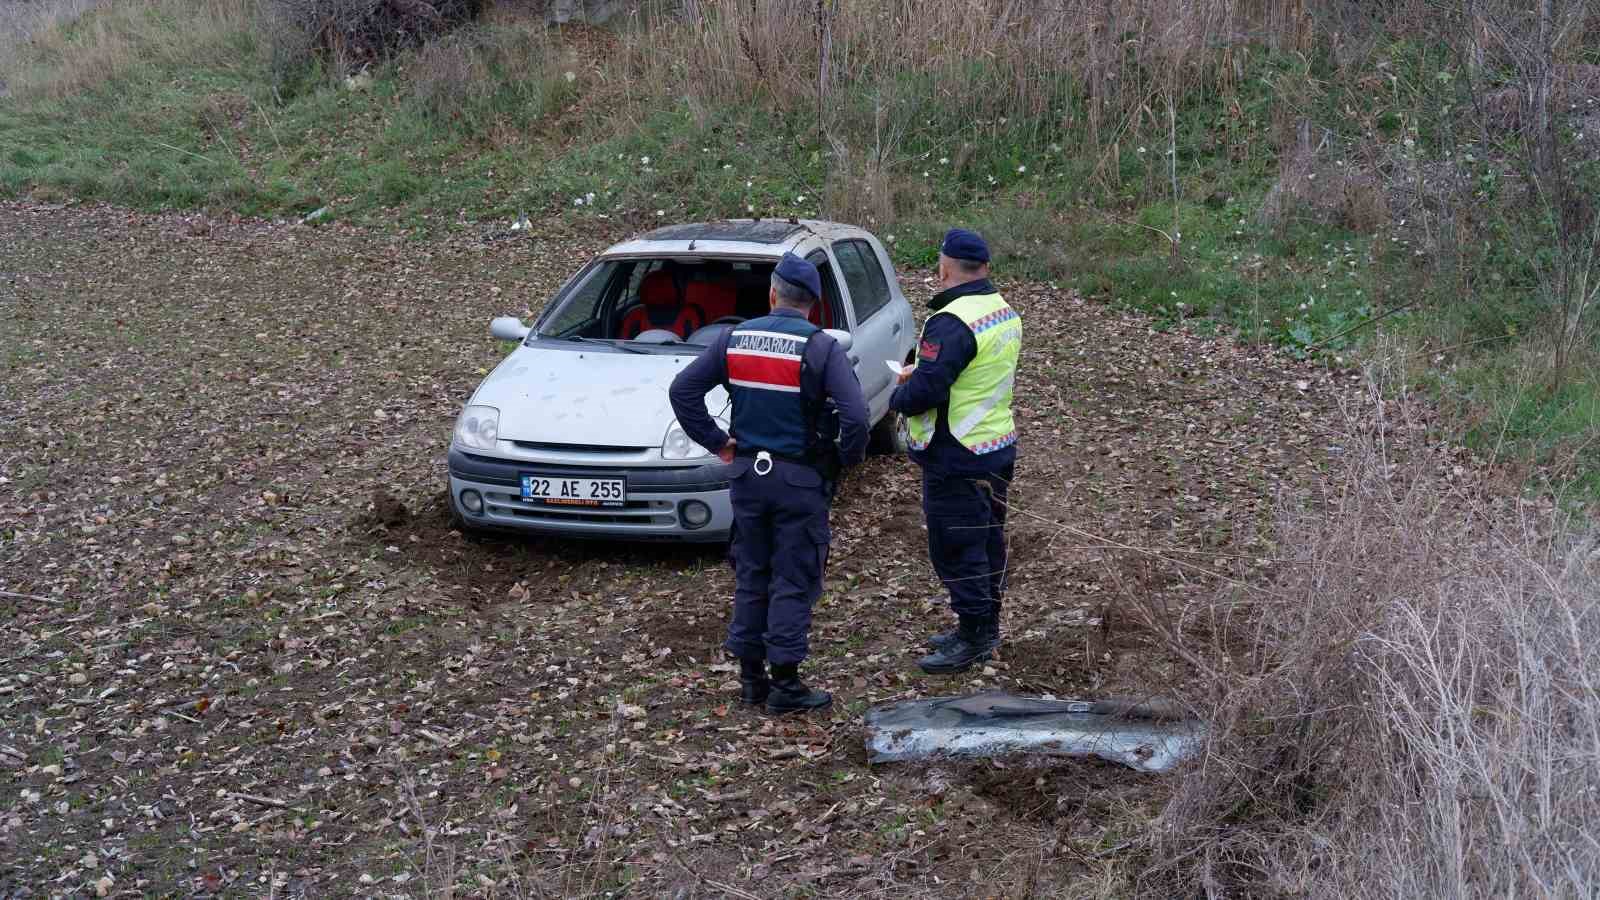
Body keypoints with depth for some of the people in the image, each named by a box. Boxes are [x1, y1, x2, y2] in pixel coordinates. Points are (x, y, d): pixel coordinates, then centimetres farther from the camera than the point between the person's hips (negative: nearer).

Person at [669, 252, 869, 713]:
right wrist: (848, 458, -4)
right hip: (800, 479, -4)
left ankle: (750, 676, 21)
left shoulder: (735, 339, 1)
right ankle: (785, 683, 6)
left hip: (746, 474, 4)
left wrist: (715, 441, 7)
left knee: (750, 576, 15)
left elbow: (682, 390, 1)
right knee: (794, 581, 4)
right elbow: (854, 415, -22)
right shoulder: (821, 347, -12)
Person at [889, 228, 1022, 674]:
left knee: (956, 547, 0)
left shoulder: (951, 324, -23)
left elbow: (925, 390, -28)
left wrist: (898, 396, -6)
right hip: (998, 448, 10)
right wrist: (917, 377, 12)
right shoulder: (1005, 314, 9)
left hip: (955, 460, -10)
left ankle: (972, 638, 6)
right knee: (986, 541, 18)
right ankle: (986, 630, 29)